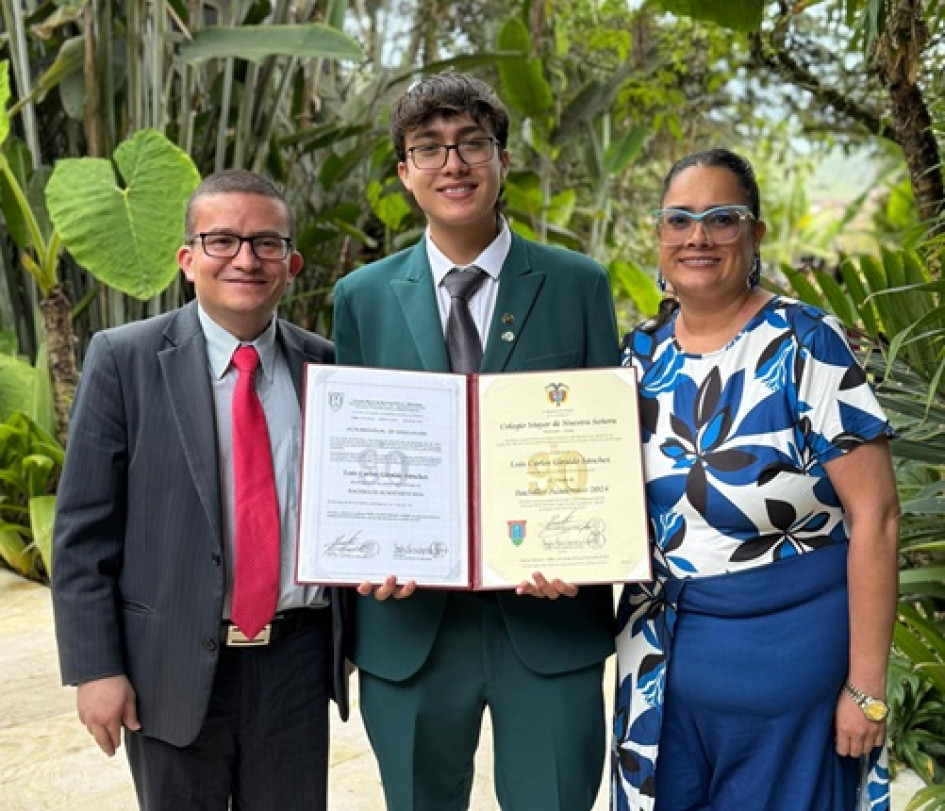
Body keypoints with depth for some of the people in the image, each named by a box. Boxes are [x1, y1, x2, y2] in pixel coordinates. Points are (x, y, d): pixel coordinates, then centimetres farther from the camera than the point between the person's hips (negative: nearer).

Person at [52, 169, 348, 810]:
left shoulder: (325, 366, 4)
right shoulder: (124, 361, -5)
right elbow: (83, 531, -5)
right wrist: (96, 667, -9)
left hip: (298, 660, 2)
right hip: (173, 665, -2)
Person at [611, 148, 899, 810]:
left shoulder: (806, 345, -14)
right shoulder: (643, 352, 2)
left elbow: (874, 516, -15)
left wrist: (866, 688, -15)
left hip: (788, 646, -5)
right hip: (662, 649, 5)